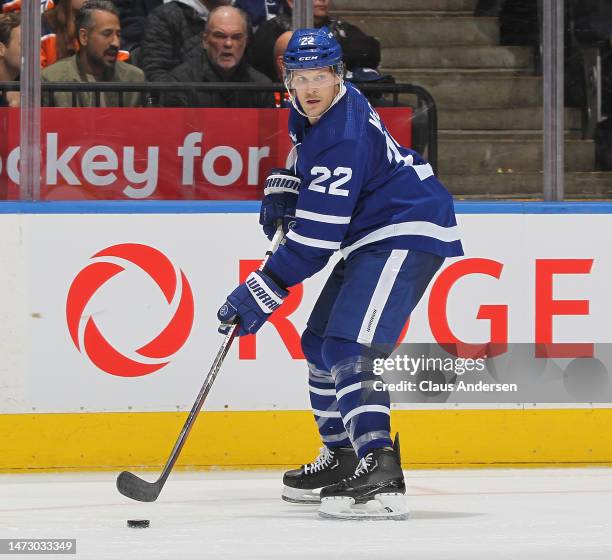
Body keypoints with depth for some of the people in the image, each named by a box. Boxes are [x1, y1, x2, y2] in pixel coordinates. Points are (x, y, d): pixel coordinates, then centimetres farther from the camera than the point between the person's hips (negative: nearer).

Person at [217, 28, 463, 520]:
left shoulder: (343, 139, -27)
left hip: (409, 233, -11)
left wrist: (260, 295, -24)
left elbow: (314, 240, -27)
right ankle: (341, 459, 28)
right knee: (320, 342, 17)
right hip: (374, 235, 11)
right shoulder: (310, 109, 3)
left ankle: (379, 475, -36)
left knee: (351, 346, -25)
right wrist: (282, 188, 13)